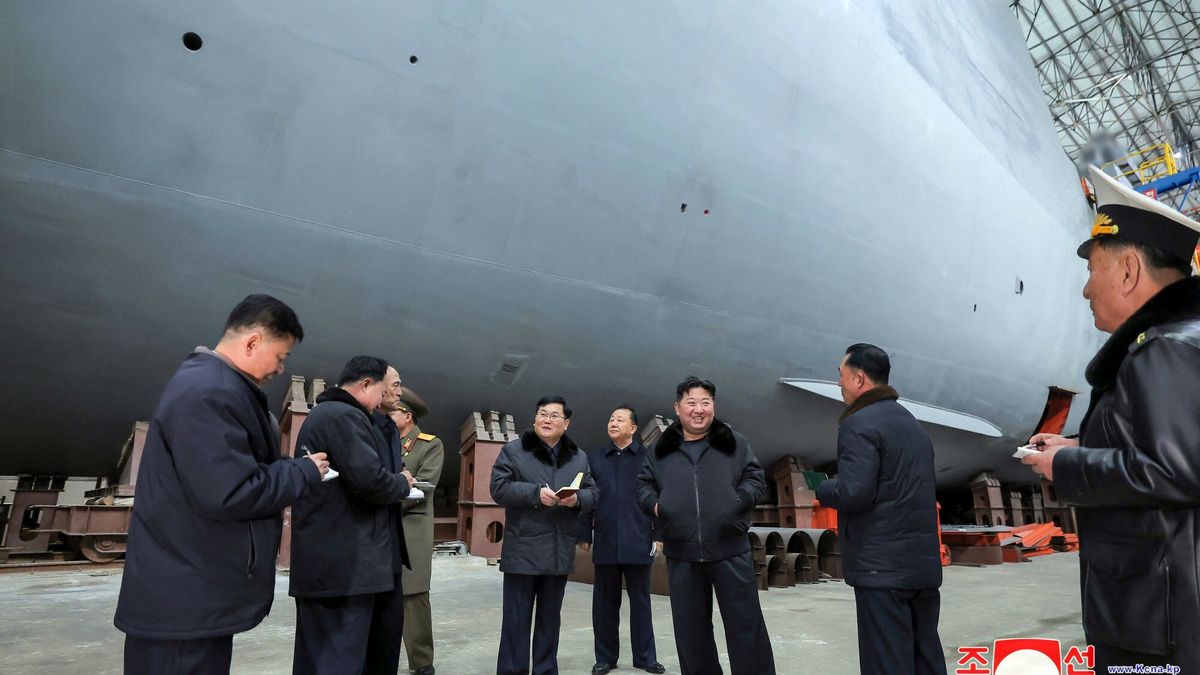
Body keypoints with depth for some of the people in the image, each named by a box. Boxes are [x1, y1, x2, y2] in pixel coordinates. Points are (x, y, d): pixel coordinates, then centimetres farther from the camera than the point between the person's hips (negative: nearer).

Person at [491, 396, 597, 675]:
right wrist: (536, 493, -20)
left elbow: (592, 493, 8)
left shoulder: (578, 457, 11)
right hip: (523, 550, -4)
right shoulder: (513, 450, -1)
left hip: (559, 552, 4)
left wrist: (577, 499, -15)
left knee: (550, 618, 14)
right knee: (517, 619, 1)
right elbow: (499, 488, -9)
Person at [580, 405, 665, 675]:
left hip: (638, 542, -2)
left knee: (640, 601, 9)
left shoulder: (647, 457, 2)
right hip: (605, 543, 2)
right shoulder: (595, 459, 8)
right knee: (605, 603, 9)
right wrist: (585, 535, 2)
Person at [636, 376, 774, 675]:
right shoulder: (661, 450, 11)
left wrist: (737, 502, -12)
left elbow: (756, 480, 5)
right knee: (690, 628, 12)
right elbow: (643, 485, 16)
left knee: (745, 624, 2)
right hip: (681, 552, 2)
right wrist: (654, 504, -4)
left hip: (730, 548, -2)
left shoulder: (735, 443, 6)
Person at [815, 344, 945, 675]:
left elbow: (854, 493, -22)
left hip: (882, 565, -9)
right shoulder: (912, 423, 17)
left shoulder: (859, 424, -13)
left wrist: (821, 489, -3)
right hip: (924, 561, 9)